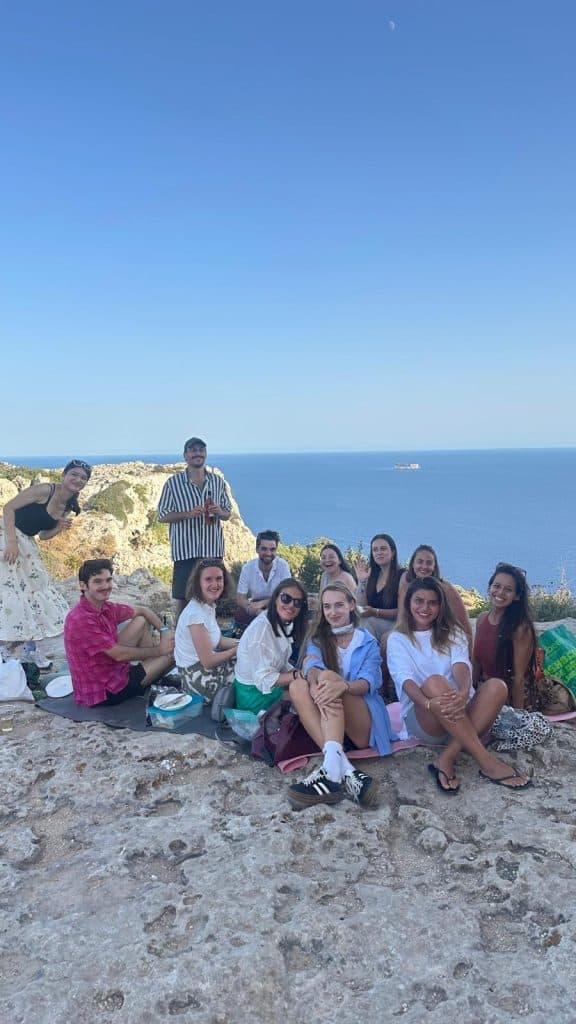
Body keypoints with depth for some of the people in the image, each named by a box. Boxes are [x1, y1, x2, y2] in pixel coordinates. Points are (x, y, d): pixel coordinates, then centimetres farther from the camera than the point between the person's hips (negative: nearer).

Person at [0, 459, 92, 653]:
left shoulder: (68, 507, 5)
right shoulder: (45, 490, -18)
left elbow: (44, 535, 11)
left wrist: (61, 528, -10)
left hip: (27, 544, 9)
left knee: (36, 585, 10)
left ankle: (28, 634, 22)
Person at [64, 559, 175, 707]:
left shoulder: (106, 608, -2)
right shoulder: (81, 620, -28)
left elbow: (141, 610, 12)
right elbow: (119, 655, -26)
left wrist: (164, 631, -5)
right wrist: (158, 650, -14)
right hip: (104, 693, -8)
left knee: (141, 621, 7)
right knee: (172, 653, -3)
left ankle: (156, 674, 12)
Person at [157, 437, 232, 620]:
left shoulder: (218, 481, 8)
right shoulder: (173, 483, -1)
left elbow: (228, 513, 13)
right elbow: (163, 516, -1)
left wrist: (219, 512, -11)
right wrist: (189, 514, -17)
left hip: (213, 549, 3)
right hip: (185, 550, -3)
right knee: (183, 598, 2)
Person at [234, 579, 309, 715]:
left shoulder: (284, 624, 4)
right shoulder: (261, 627, -24)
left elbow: (281, 665, 4)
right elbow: (263, 680, -23)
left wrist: (300, 673, -11)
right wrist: (297, 675, -23)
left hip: (269, 686, 8)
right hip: (255, 695, -8)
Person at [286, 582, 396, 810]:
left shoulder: (368, 642, 9)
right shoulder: (317, 640, 15)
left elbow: (368, 682, -11)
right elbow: (311, 667, -10)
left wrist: (343, 685, -36)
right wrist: (314, 684, -36)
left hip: (363, 725, -2)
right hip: (329, 723, 3)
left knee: (329, 676, -29)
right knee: (297, 685, -26)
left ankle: (331, 767, -51)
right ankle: (345, 769, -42)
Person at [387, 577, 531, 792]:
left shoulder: (452, 633, 15)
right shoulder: (397, 639, 7)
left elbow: (461, 666, -7)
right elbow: (405, 679, -12)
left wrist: (464, 693, -31)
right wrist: (429, 703, -35)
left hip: (460, 716, 3)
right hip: (423, 721, -3)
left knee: (496, 686, -25)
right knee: (434, 682, -34)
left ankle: (448, 758, -29)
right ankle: (487, 761, -31)